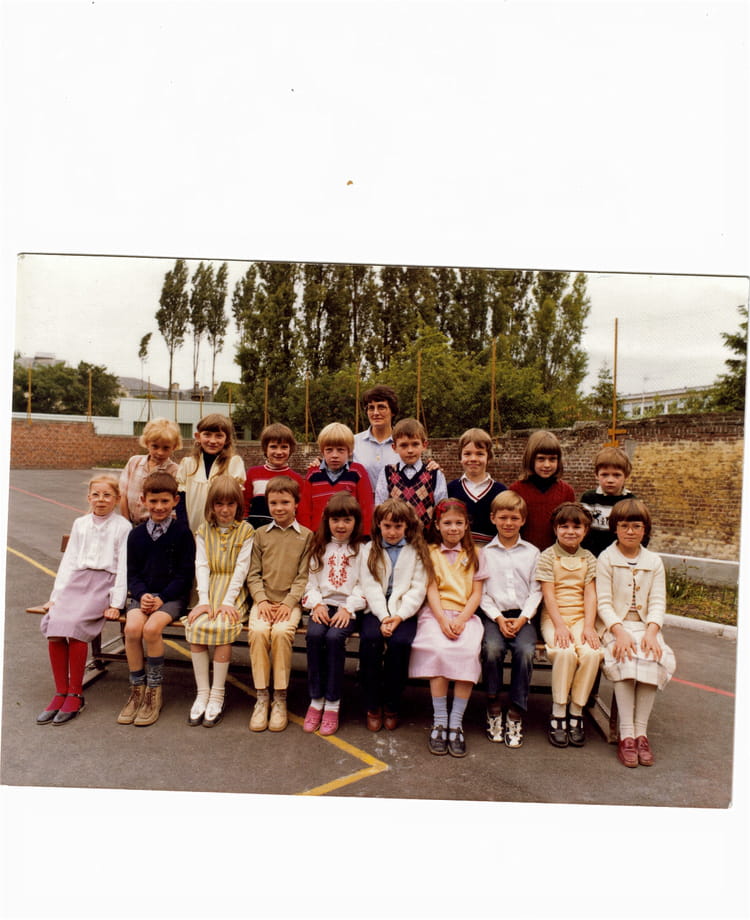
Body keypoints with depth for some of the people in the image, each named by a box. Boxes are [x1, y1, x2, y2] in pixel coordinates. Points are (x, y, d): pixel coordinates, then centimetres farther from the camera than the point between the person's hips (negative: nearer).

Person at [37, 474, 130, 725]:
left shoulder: (123, 526, 3)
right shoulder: (80, 524, 18)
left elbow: (124, 567, -1)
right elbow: (69, 561, 17)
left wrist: (116, 603, -9)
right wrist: (56, 595, 6)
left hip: (104, 582, -4)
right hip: (76, 581, 5)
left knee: (75, 625, -28)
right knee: (53, 623, -21)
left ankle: (75, 694, -12)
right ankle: (60, 693, -7)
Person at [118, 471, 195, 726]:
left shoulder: (182, 533, -1)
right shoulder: (136, 534, 9)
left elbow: (185, 573, -4)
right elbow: (132, 572, 9)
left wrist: (162, 597, -13)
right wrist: (142, 594, -10)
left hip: (172, 596, -3)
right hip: (143, 595, 3)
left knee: (152, 628, -28)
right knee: (132, 627, -25)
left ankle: (154, 691, -8)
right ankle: (136, 689, -5)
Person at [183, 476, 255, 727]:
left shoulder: (246, 530, 3)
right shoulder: (204, 530, 12)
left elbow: (241, 568, -4)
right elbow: (201, 565, 3)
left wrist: (228, 601, -15)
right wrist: (203, 600, -11)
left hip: (233, 592, -3)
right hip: (209, 590, 3)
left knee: (222, 628, -27)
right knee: (195, 626, -23)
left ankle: (217, 696, -12)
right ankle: (202, 693, -11)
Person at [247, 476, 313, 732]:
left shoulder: (306, 536, 6)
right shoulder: (261, 534, 13)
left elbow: (303, 576, 0)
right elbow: (253, 574, 9)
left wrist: (289, 603, -13)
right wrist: (261, 600, -7)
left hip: (291, 601, -2)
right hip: (264, 600, 2)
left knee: (281, 632, -30)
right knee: (257, 631, -27)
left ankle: (280, 699, -14)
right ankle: (261, 697, -13)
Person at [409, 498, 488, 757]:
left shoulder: (473, 554, 14)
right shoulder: (430, 552, 11)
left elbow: (476, 594, 7)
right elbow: (432, 590, 2)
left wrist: (460, 620, -10)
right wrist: (443, 621, -13)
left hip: (465, 616, 1)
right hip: (435, 614, -1)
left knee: (468, 653, -29)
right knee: (439, 651, -31)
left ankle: (456, 723, -18)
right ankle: (439, 723, -19)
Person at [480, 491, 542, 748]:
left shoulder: (532, 553, 13)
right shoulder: (485, 553, 10)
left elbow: (536, 591, 7)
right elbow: (481, 592, 4)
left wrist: (522, 618, -8)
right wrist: (498, 618, -10)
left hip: (522, 614, 1)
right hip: (494, 614, 0)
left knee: (525, 650, -28)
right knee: (492, 648, -30)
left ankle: (516, 713, -13)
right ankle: (493, 708, -10)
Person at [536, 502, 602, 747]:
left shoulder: (588, 559, 11)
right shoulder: (547, 556, 2)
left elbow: (590, 595, 3)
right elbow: (548, 594, -6)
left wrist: (589, 627, -11)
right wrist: (559, 626, -17)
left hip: (580, 617, 3)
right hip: (554, 617, -3)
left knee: (591, 652, -27)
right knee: (565, 652, -31)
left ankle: (576, 713, -9)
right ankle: (558, 715, -14)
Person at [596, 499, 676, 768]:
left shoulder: (654, 562, 12)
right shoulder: (606, 559, 2)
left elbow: (658, 602, 3)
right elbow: (603, 602, -5)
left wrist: (651, 632, -15)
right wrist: (619, 632, -21)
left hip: (645, 626, 3)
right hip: (615, 626, -2)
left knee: (655, 658, -27)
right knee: (625, 658, -31)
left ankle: (641, 731, -17)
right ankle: (626, 734, -23)